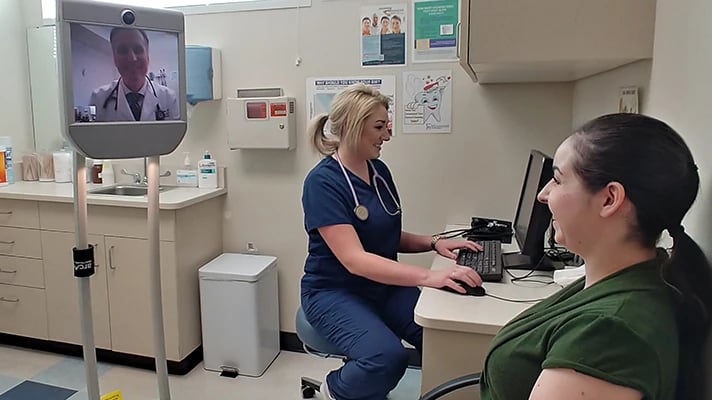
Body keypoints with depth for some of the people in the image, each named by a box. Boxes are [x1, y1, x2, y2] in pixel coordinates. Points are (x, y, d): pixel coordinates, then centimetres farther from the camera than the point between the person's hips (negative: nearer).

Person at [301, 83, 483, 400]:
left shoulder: (379, 171, 5)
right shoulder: (323, 182, -18)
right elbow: (354, 260, -27)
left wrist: (434, 243, -5)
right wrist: (429, 277, -35)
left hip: (385, 286, 6)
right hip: (335, 292, -5)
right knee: (388, 356, -31)